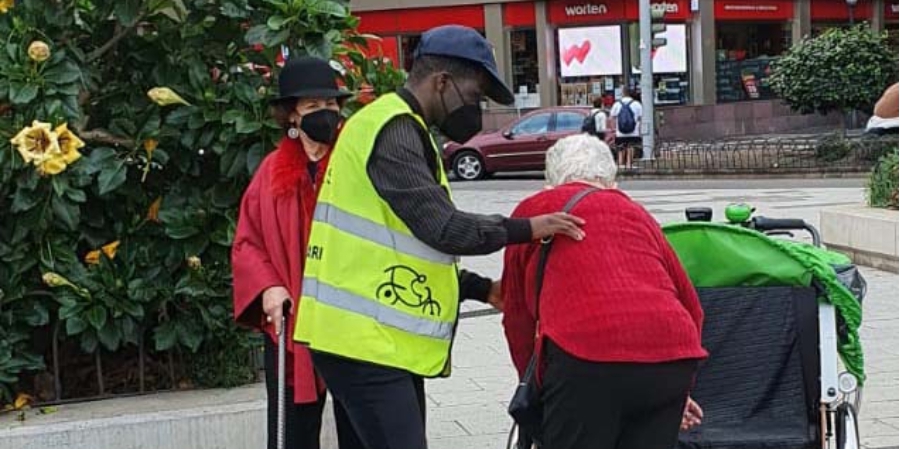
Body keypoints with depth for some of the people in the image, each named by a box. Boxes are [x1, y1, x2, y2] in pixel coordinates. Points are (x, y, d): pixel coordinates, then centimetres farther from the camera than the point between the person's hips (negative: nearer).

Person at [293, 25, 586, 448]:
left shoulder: (402, 130, 19)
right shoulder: (393, 130, -14)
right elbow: (441, 228, -21)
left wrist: (483, 289, 14)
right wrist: (525, 228, -9)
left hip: (382, 337, 11)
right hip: (365, 339, -11)